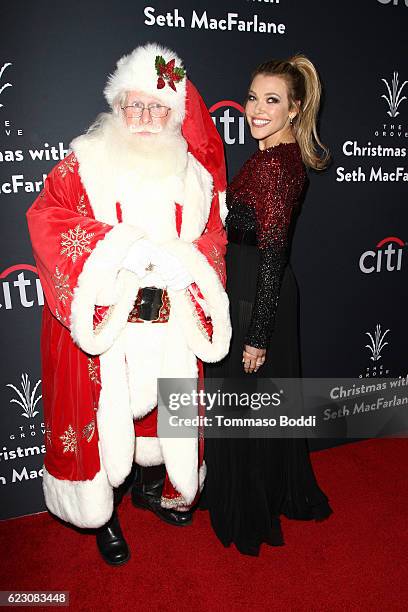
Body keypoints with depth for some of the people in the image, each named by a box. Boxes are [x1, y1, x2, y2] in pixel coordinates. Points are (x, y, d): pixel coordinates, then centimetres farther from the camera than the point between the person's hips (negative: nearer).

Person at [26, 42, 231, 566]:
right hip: (101, 322, -3)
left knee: (161, 410, 17)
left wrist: (172, 260, -17)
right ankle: (104, 515, 33)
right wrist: (125, 247, -24)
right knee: (103, 417, 7)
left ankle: (152, 489, 46)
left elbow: (212, 241, 3)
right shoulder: (84, 164, -1)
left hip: (169, 326, 3)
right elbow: (48, 219, -14)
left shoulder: (192, 174, 8)